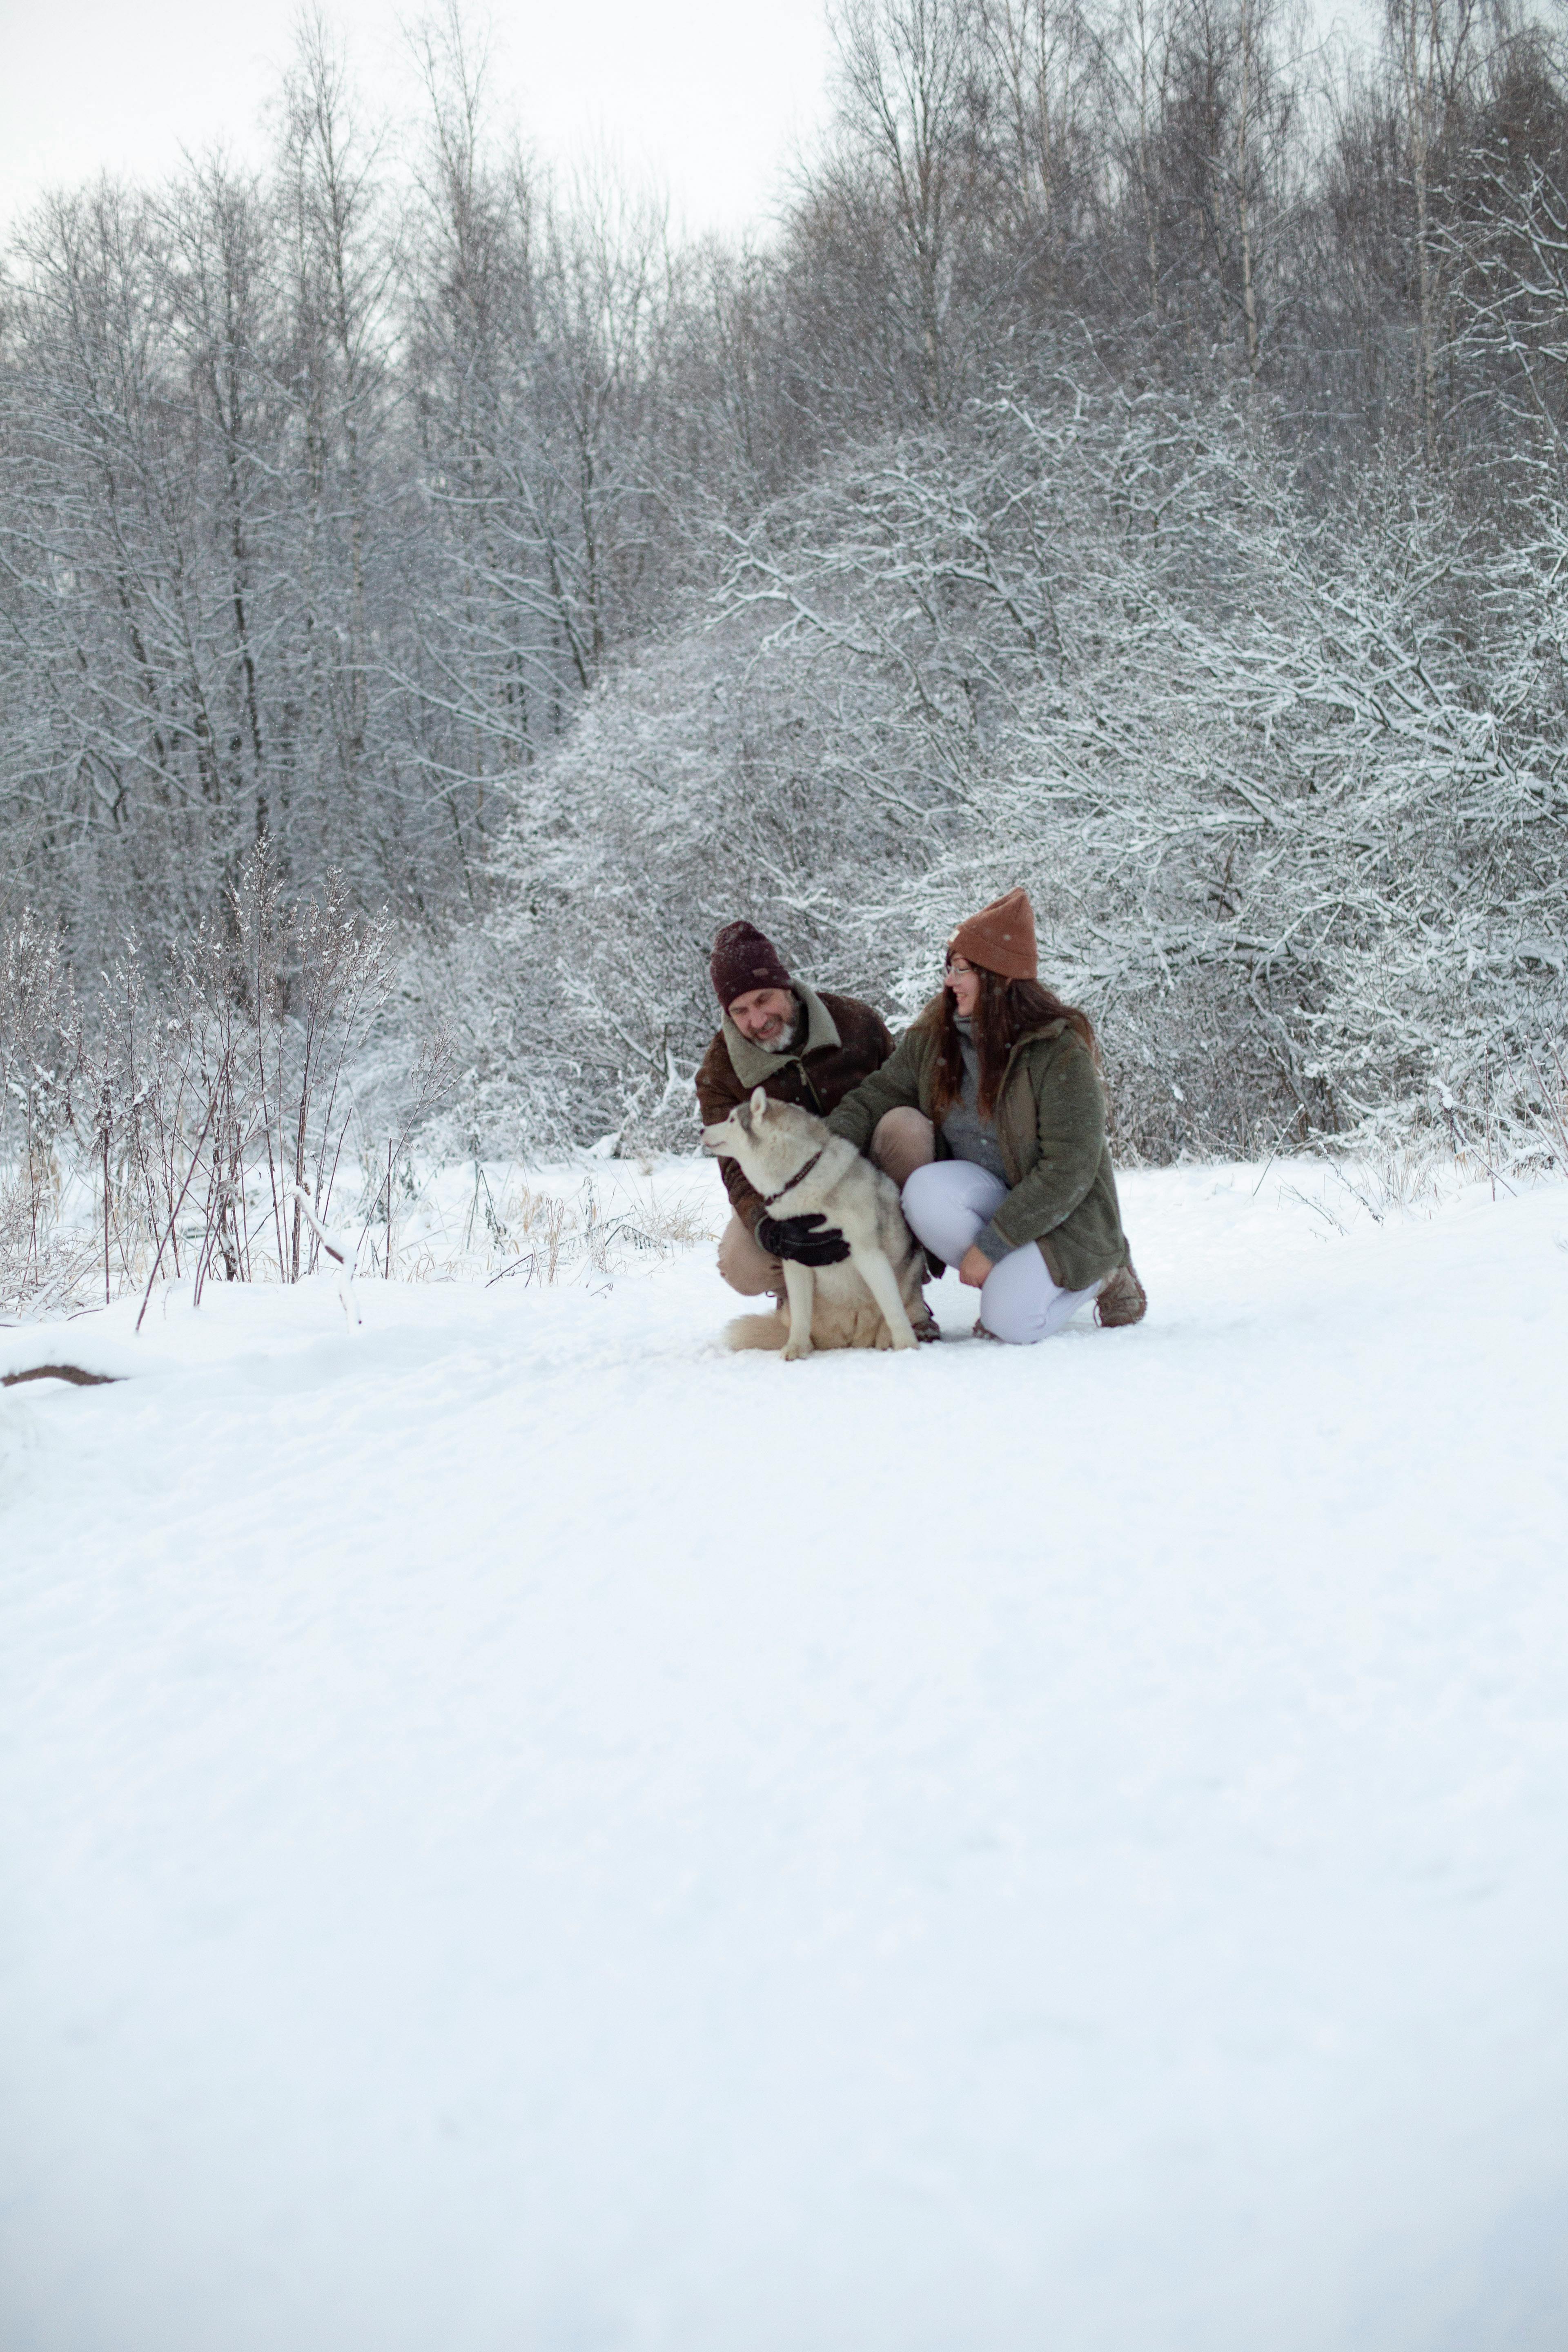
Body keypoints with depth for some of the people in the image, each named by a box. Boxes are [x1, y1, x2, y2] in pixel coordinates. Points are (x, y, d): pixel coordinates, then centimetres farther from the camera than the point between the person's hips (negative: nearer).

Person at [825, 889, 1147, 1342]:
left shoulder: (1060, 1051, -19)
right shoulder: (933, 1036, -1)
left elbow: (1068, 1172, -22)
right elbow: (878, 1095, -1)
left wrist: (990, 1245, -25)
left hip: (1061, 1214, -5)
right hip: (985, 1193, 5)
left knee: (1010, 1322, -26)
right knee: (926, 1189, -29)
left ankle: (1100, 1274, 4)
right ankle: (1008, 1280, -7)